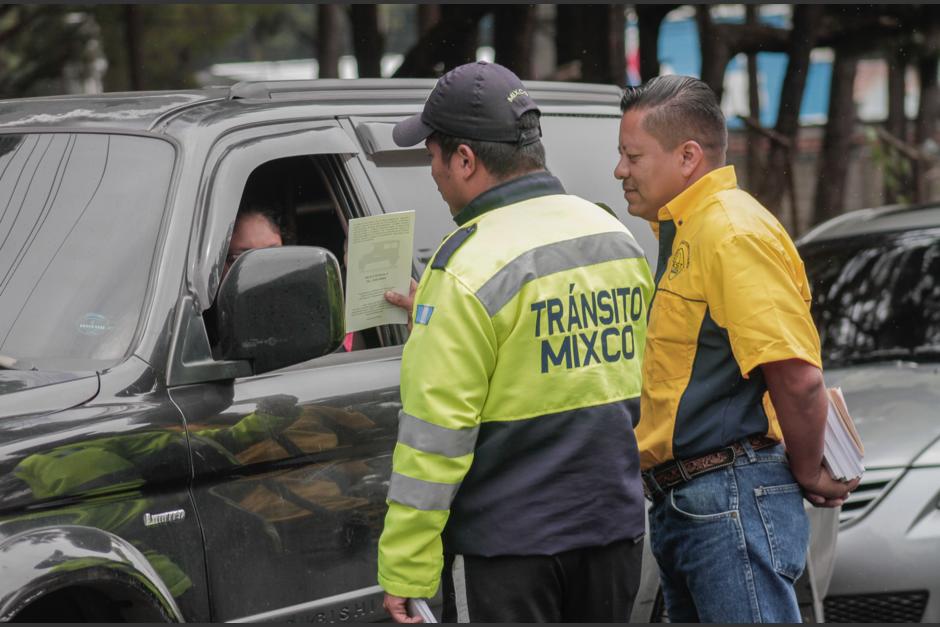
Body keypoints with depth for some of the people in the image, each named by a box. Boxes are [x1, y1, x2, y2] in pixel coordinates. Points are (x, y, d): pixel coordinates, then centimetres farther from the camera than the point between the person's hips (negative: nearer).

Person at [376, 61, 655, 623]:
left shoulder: (470, 268, -16)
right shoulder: (618, 239, 7)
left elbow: (434, 433, -17)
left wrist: (404, 573, -13)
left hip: (507, 546, -7)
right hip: (617, 531, 7)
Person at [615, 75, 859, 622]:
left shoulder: (734, 233, -16)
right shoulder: (682, 232, 17)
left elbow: (799, 376, -22)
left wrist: (808, 476, -10)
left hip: (732, 505, -11)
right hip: (680, 504, 11)